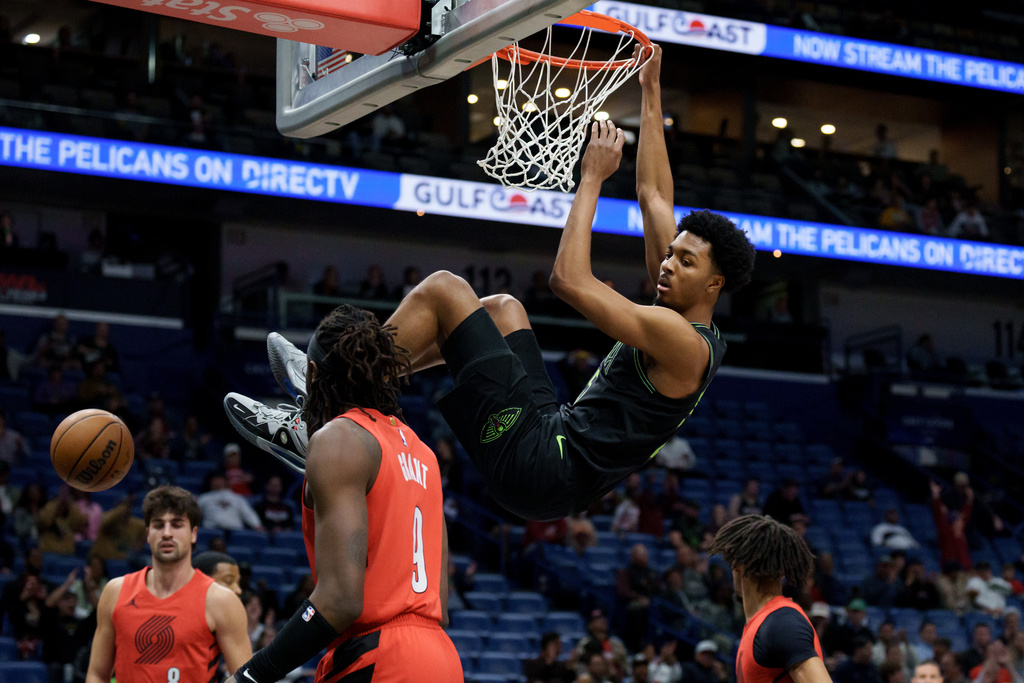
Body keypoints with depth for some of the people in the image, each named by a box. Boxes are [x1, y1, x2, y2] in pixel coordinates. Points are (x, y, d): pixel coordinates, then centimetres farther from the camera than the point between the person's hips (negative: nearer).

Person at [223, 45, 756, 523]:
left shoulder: (683, 341, -13)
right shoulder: (685, 323, 15)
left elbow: (569, 279, -19)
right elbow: (653, 198, 20)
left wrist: (592, 178, -11)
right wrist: (651, 95, 23)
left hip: (541, 466, -10)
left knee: (442, 289, -8)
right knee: (503, 307, 24)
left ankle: (318, 419, -5)